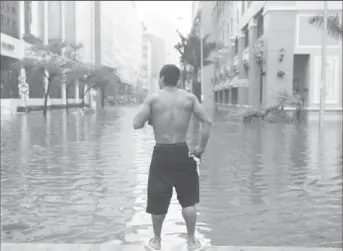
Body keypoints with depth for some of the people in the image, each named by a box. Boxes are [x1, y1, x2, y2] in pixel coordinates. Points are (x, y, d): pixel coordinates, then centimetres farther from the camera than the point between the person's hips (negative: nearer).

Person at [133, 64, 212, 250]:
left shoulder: (153, 99, -5)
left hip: (161, 154, -1)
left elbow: (137, 124, -9)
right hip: (182, 153, 1)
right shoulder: (189, 98, 0)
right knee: (188, 200, 14)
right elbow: (207, 122, -6)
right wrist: (201, 147, 2)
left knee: (158, 200, 13)